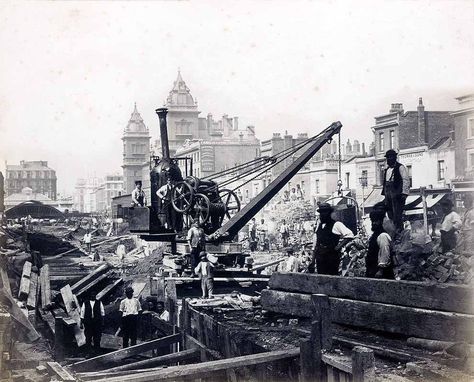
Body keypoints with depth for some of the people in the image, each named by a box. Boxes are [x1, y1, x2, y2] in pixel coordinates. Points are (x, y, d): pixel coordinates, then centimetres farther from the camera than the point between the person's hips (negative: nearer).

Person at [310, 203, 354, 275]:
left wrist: (339, 246, -16)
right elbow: (315, 246, 18)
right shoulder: (319, 226, 15)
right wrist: (312, 261, 13)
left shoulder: (336, 225, -2)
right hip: (320, 258, 6)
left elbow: (350, 235, -12)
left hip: (332, 258, -6)